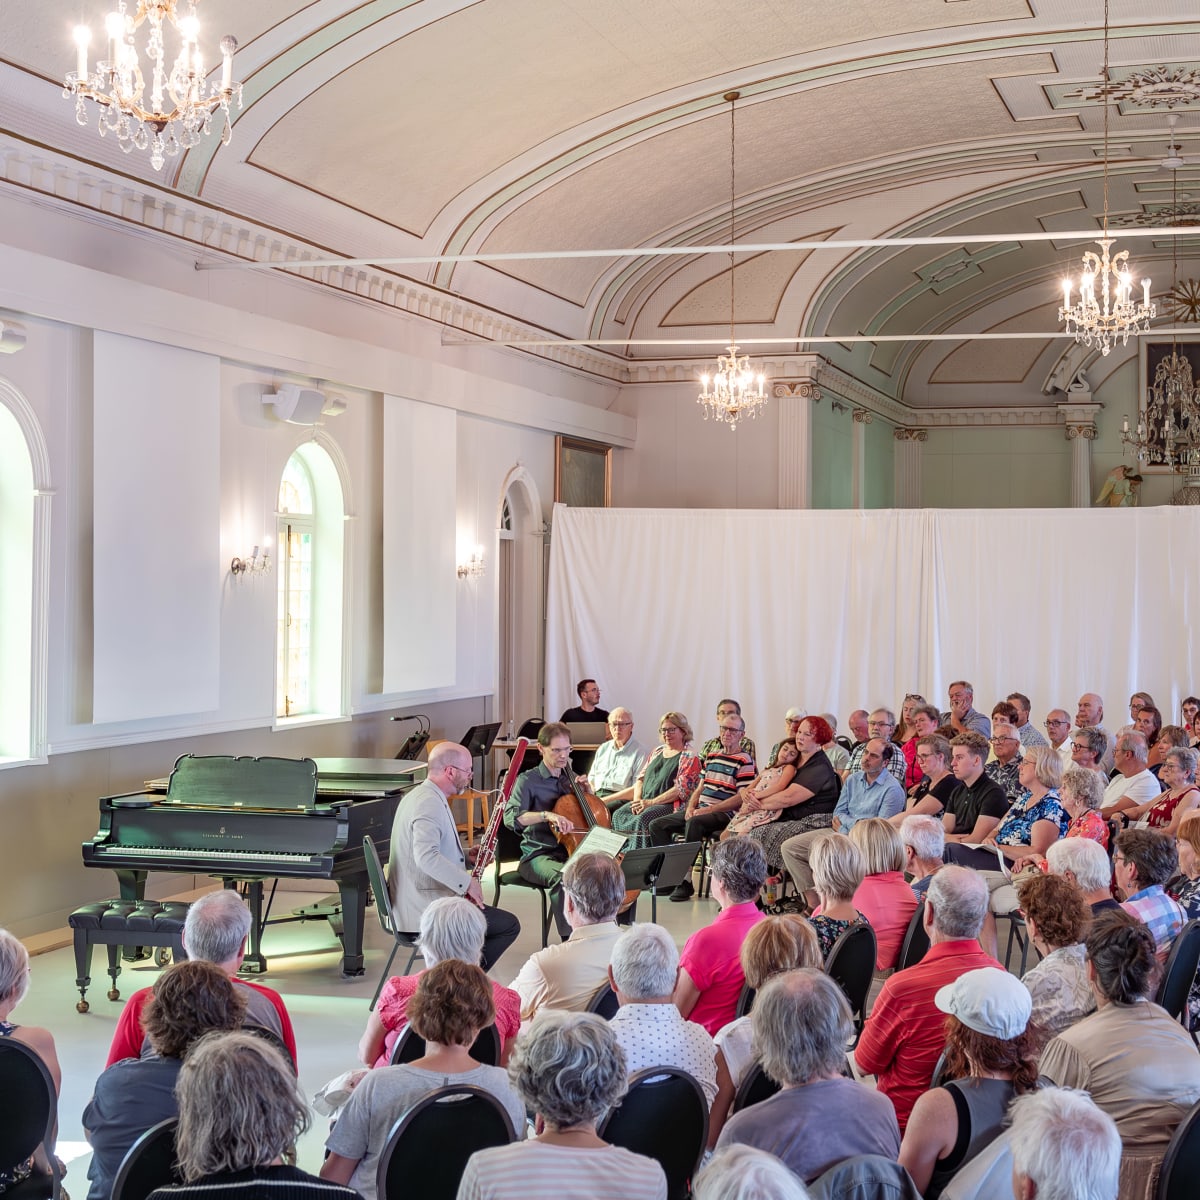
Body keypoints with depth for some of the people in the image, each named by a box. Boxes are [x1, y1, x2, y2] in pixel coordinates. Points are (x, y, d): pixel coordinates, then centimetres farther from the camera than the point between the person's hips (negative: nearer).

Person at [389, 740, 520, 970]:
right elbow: (426, 857, -35)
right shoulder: (430, 804, -20)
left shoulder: (419, 796, 13)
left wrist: (466, 856, 10)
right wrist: (466, 882, -27)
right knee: (509, 926, -7)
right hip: (427, 911, -11)